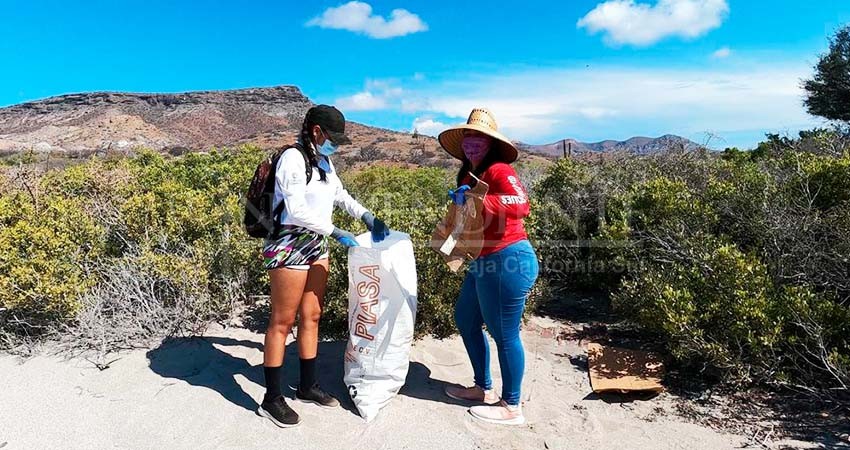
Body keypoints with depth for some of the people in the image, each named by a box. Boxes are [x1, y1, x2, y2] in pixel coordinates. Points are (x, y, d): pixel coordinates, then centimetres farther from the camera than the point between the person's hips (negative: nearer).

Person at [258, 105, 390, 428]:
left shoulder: (324, 161, 10)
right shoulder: (293, 158, -15)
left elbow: (341, 195, 23)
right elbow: (296, 211, -21)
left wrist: (368, 218, 13)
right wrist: (336, 232, -19)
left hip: (316, 246, 8)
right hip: (289, 246, -8)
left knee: (311, 316, 13)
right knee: (282, 321, 0)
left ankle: (307, 386, 26)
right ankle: (271, 399, 13)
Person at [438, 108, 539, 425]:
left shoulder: (499, 170, -12)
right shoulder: (469, 175, 15)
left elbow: (520, 206, -29)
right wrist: (459, 199, 8)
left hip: (509, 261, -11)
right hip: (484, 262, 11)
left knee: (504, 334, 1)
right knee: (465, 319, 20)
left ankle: (512, 407, 20)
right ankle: (483, 389, 36)